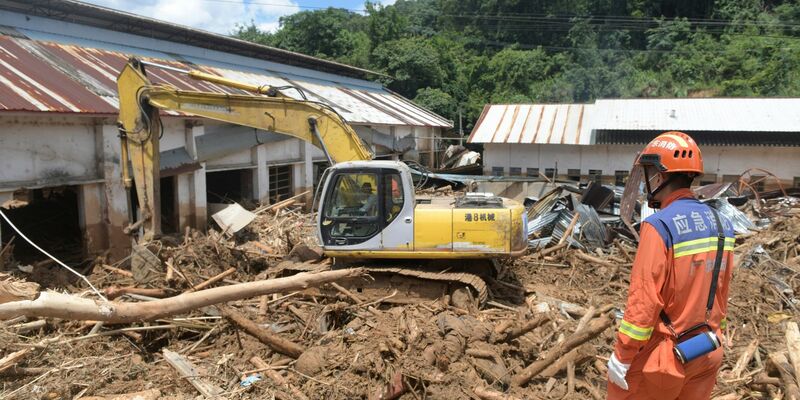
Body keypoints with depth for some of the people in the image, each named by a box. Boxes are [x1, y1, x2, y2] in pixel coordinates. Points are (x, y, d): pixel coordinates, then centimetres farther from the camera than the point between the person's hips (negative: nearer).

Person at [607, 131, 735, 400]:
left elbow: (644, 300, -22)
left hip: (665, 354, -7)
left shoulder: (659, 226, -22)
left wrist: (621, 356, -14)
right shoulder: (721, 224, 1)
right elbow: (721, 293, 10)